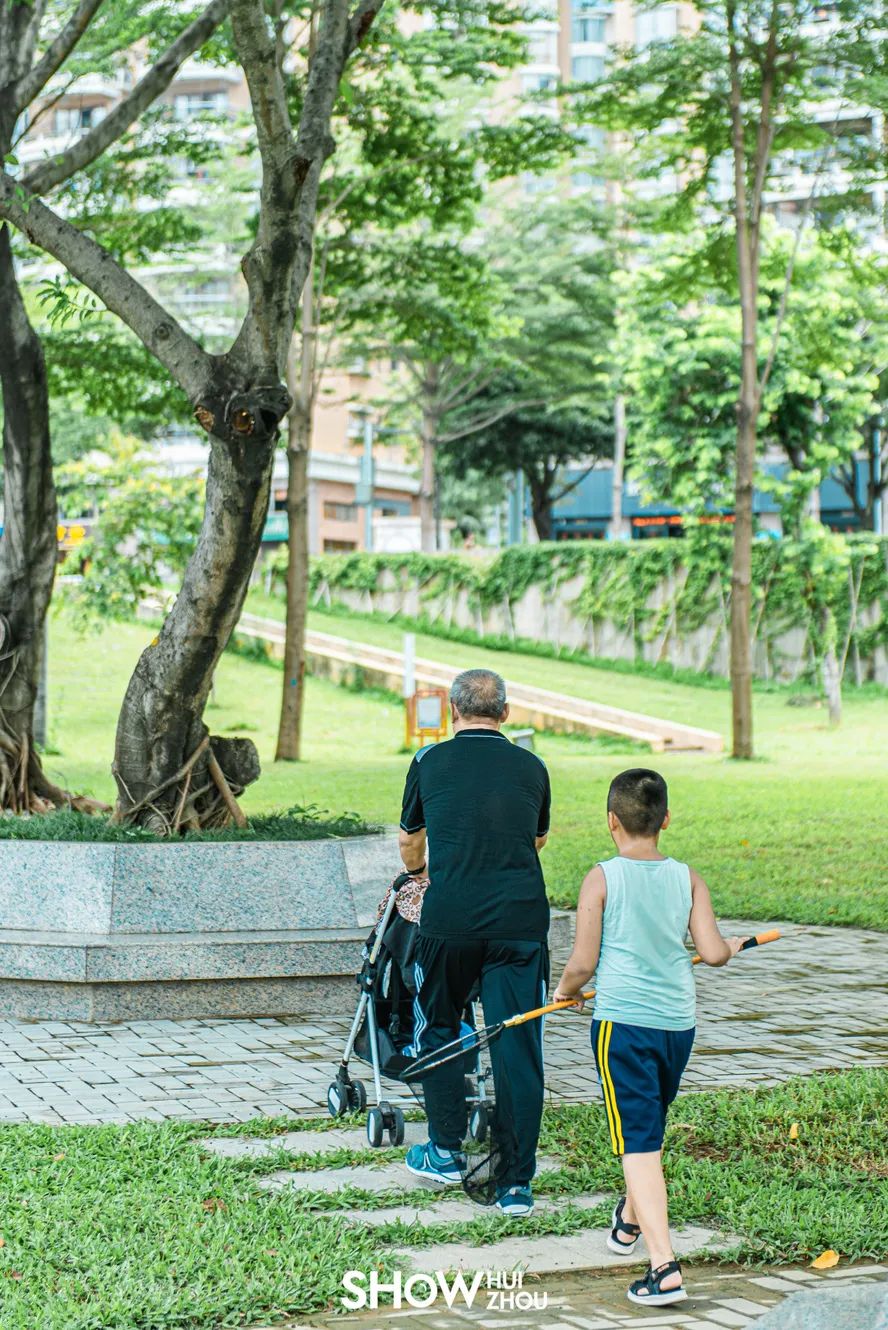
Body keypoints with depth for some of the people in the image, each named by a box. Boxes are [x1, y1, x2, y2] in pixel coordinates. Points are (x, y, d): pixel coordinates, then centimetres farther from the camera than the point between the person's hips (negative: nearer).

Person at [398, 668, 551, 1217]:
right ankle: (517, 1183, 3)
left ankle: (446, 1153, 26)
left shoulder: (431, 762, 7)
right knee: (519, 1051, 3)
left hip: (449, 921, -1)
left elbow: (410, 842, 24)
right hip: (522, 922, 1)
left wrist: (416, 874, 48)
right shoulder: (532, 768, 11)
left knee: (437, 1030, 20)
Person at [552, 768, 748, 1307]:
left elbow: (583, 964, -7)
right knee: (652, 1128, 25)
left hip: (621, 1023, -5)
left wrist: (565, 990, 14)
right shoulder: (687, 878, 2)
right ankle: (630, 1221, 48)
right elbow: (714, 953, -2)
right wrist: (733, 946, 21)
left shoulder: (602, 879, -8)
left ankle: (665, 1268, -15)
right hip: (678, 1022, 5)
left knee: (638, 1144, -5)